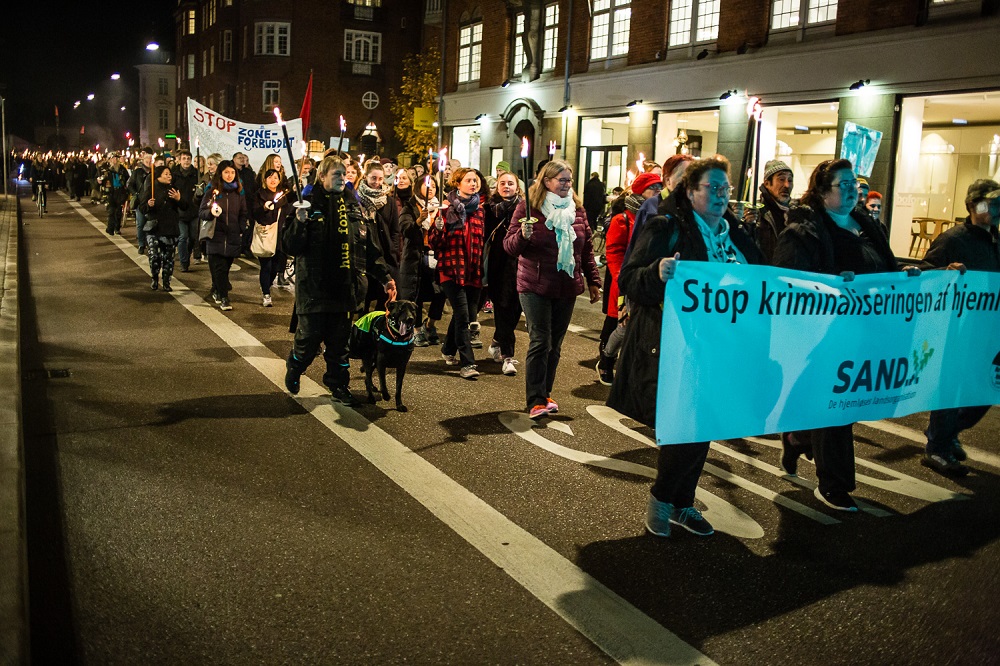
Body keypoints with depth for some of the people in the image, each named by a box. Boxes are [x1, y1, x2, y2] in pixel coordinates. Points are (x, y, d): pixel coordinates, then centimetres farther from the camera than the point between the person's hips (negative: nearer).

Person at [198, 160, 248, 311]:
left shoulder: (238, 192, 11)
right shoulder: (213, 191, 3)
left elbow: (243, 214, 17)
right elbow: (201, 212, 0)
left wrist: (241, 231, 5)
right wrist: (211, 212, -22)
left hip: (233, 237, 3)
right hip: (216, 236, -3)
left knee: (226, 266, 7)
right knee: (219, 267, -8)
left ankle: (217, 291, 28)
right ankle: (223, 298, -6)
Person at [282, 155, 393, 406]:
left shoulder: (353, 206, 10)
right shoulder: (309, 205, -5)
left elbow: (367, 246, 15)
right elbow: (291, 247, -9)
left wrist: (383, 275, 11)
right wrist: (299, 222, -27)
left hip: (346, 288, 4)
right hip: (315, 288, -4)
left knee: (340, 342, 11)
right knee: (309, 338, 3)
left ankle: (339, 385, 26)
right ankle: (294, 369, 33)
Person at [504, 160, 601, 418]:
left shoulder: (577, 209, 8)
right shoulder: (528, 207, -5)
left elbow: (587, 249, 14)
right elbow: (510, 246, -5)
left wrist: (593, 281, 12)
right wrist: (523, 235, -26)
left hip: (566, 288, 5)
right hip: (536, 287, -5)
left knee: (555, 344, 11)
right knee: (540, 342, -8)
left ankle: (545, 394, 24)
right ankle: (535, 401, -1)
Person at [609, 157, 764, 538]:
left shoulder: (735, 235, 13)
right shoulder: (666, 229, -7)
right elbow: (628, 281, -15)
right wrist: (658, 272, -34)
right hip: (671, 349, -6)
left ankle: (682, 504, 29)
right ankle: (661, 497, 15)